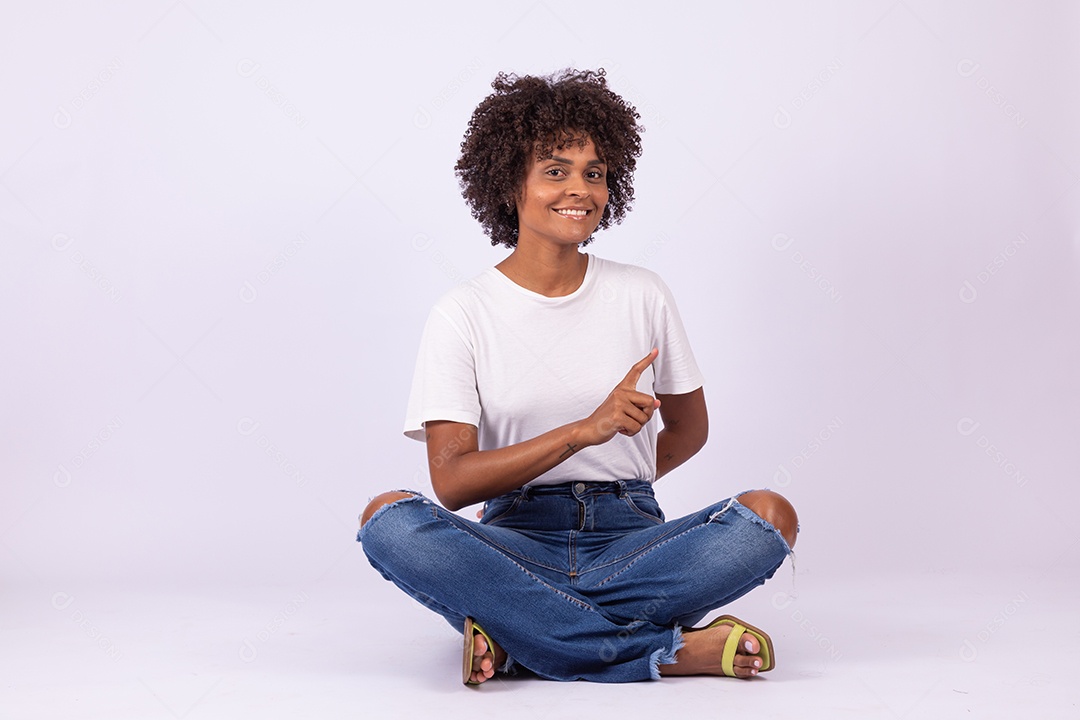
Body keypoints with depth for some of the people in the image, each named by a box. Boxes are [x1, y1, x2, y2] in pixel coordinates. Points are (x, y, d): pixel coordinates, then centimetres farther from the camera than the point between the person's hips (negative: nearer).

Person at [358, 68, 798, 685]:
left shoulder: (642, 297, 7)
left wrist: (612, 495, 11)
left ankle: (517, 636, -24)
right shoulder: (462, 317, 0)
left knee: (770, 517, -26)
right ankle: (670, 651, -29)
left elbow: (689, 429, 21)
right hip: (516, 540, -1)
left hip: (629, 537, 2)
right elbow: (452, 482, -11)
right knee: (390, 520, -32)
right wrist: (585, 430, -21)